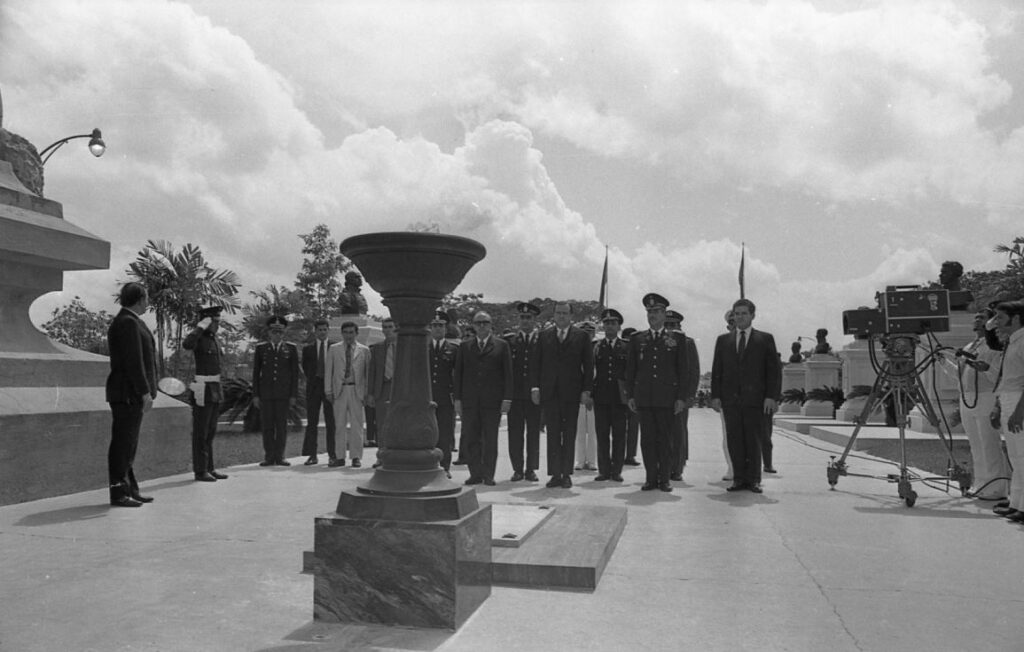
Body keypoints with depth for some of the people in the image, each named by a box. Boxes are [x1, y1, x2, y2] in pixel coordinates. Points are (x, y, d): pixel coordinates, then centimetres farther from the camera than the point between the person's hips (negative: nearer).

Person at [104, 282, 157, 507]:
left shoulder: (128, 321, 18)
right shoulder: (128, 322, -14)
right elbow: (133, 361, -20)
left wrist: (144, 391, 19)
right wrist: (145, 392, -20)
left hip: (130, 394, 10)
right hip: (128, 393, -10)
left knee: (127, 444, 13)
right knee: (122, 443, -5)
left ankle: (130, 489, 20)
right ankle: (118, 493, 1)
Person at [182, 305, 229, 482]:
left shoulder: (213, 338, 15)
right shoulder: (199, 337, -11)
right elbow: (186, 344, -37)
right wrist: (201, 326, -26)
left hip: (214, 390, 9)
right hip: (203, 391, -9)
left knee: (210, 431, 12)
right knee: (200, 432, -2)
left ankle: (209, 468, 18)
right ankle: (200, 471, 3)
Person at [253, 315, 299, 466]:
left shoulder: (291, 349, 6)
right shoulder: (261, 348, 9)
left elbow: (295, 373, 4)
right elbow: (256, 373, 8)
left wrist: (293, 395, -2)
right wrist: (255, 395, 1)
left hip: (283, 393, -1)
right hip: (265, 393, 1)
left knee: (282, 425, 1)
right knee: (267, 425, 1)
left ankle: (280, 457, 8)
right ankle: (269, 457, 7)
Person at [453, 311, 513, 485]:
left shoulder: (501, 345, 5)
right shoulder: (464, 346, 12)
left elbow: (508, 373, 2)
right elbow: (458, 373, 10)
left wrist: (507, 398, -5)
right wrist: (457, 398, 2)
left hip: (492, 400, -2)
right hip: (470, 401, 2)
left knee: (490, 440, 3)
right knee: (469, 439, 1)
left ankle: (488, 476, 12)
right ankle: (475, 474, 12)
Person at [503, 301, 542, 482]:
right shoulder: (510, 339, 7)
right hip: (515, 393, 1)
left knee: (533, 433, 5)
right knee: (515, 433, 3)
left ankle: (531, 469, 14)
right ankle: (517, 469, 12)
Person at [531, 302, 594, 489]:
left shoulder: (582, 337, 4)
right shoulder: (544, 336, 11)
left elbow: (588, 365, 2)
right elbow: (536, 364, 9)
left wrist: (586, 390, -6)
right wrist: (535, 387, -1)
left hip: (571, 392, -2)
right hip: (549, 392, 2)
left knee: (569, 435, 3)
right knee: (553, 434, 3)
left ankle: (566, 474, 10)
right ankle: (555, 474, 8)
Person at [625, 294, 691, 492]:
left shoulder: (676, 339, 6)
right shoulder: (638, 339, 10)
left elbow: (683, 370, 4)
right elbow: (630, 369, 11)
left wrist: (681, 397, -3)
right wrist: (630, 395, 4)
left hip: (667, 398, -2)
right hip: (644, 398, 2)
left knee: (665, 439, 1)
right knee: (647, 439, 3)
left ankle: (665, 478, 10)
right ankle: (651, 478, 11)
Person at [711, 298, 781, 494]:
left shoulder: (765, 339, 8)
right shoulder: (723, 340, 14)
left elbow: (772, 370, 3)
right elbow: (716, 370, 11)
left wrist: (771, 396, -7)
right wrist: (715, 395, 1)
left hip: (754, 399, -2)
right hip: (730, 399, 2)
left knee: (753, 440, 0)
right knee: (734, 440, 2)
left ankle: (753, 479, 8)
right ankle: (739, 478, 8)